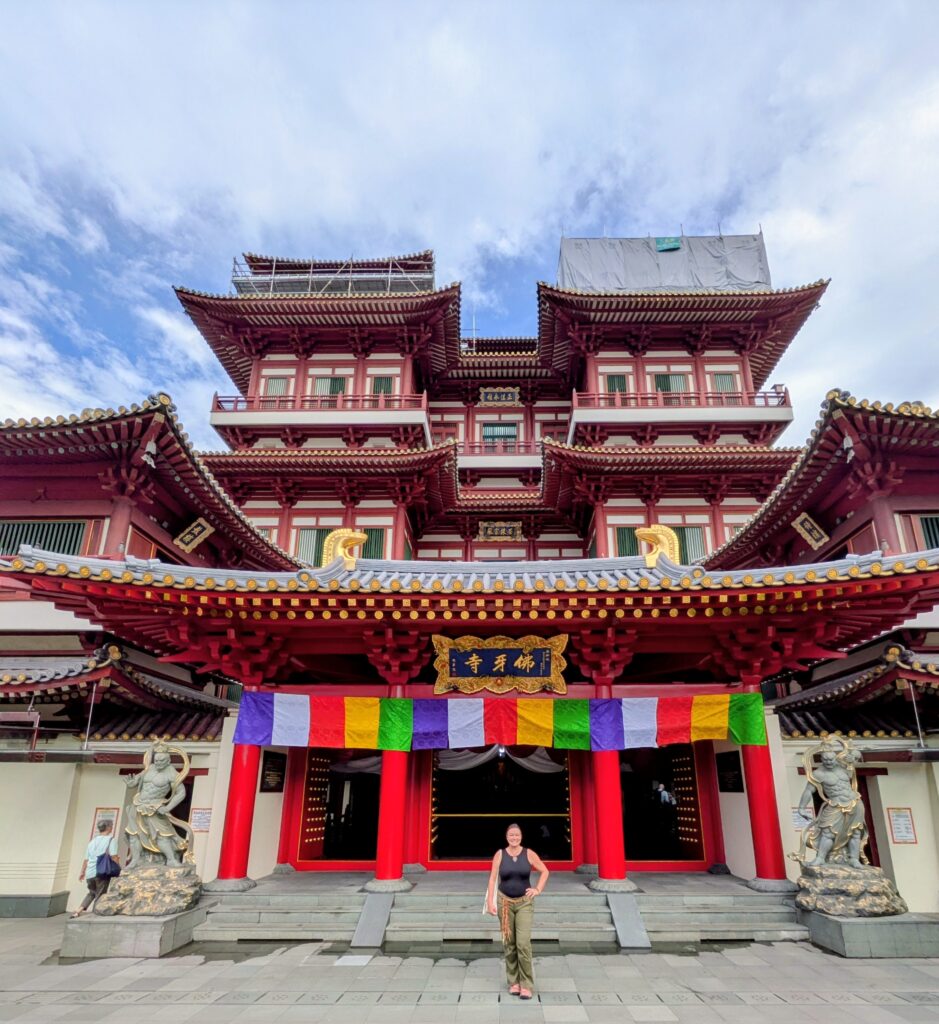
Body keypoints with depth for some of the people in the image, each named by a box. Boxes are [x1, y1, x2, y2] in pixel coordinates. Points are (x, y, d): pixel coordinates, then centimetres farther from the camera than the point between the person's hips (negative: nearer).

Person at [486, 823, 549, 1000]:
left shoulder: (529, 854, -6)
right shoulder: (499, 855, -6)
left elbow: (545, 871, 5)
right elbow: (492, 879, -4)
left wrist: (538, 889, -4)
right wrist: (490, 902, -9)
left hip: (524, 903, -1)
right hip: (505, 902, 1)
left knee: (523, 943, -11)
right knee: (509, 944, 7)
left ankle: (526, 985, 0)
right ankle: (513, 982, 22)